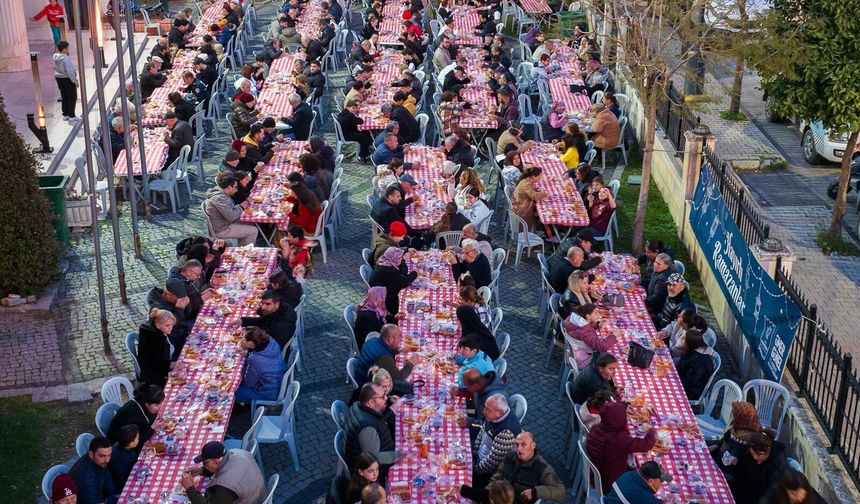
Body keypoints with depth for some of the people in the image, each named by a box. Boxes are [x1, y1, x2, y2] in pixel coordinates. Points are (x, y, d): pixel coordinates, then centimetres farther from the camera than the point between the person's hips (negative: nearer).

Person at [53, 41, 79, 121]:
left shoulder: (56, 58, 0)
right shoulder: (66, 58, -24)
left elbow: (55, 68, 8)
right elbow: (69, 71, -23)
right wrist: (75, 81, -16)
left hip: (59, 78, 8)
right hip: (68, 79, -8)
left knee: (64, 98, 17)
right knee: (72, 97, 3)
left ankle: (65, 115, 23)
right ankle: (71, 116, 4)